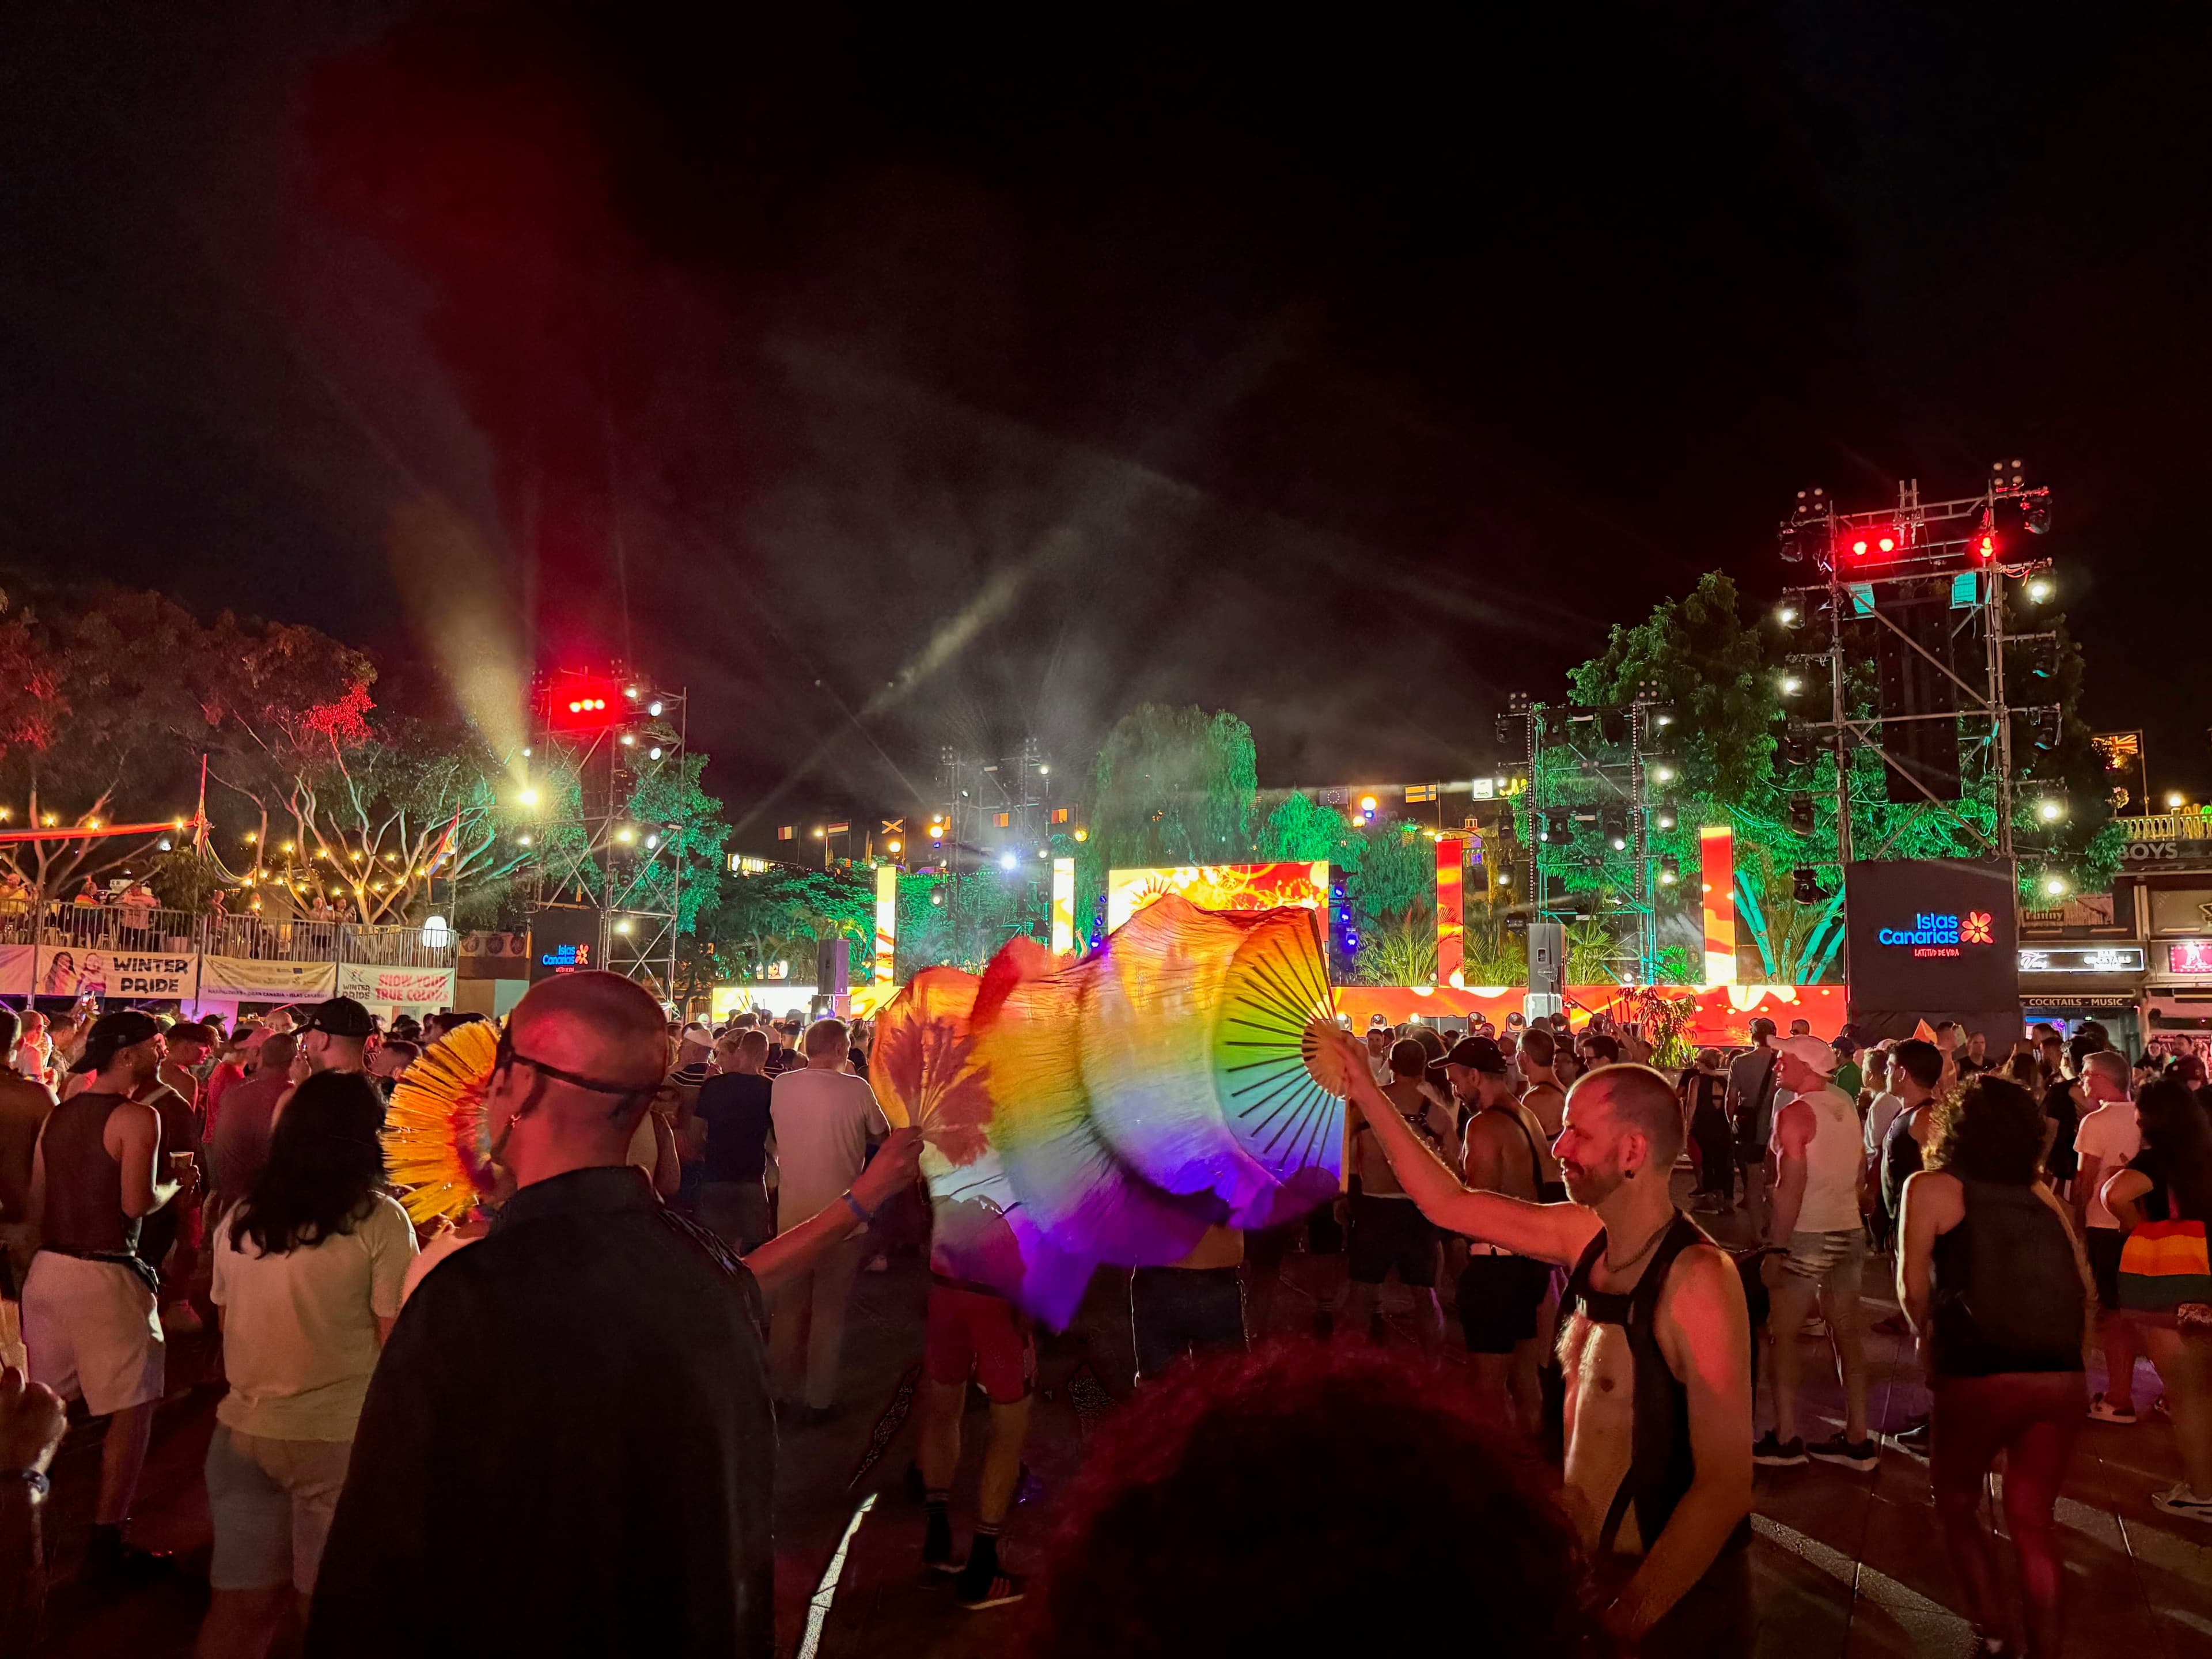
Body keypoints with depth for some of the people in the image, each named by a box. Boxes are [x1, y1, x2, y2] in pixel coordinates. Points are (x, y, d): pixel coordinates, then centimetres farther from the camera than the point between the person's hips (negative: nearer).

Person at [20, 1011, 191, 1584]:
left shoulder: (59, 1114, 9)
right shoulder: (138, 1117, -14)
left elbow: (36, 1202, 13)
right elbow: (137, 1203, -21)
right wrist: (176, 1182, -3)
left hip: (47, 1268, 8)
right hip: (104, 1275, -8)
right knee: (132, 1407, 3)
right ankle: (106, 1543, 7)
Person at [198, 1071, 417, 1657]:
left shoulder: (238, 1218, 5)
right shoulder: (379, 1220, -12)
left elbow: (228, 1325, 17)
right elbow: (398, 1344, -11)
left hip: (242, 1430, 5)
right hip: (337, 1435, -5)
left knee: (241, 1605, 14)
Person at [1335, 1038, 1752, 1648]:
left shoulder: (1696, 1279, -25)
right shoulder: (1585, 1236, -4)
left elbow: (1725, 1485, -25)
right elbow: (1448, 1203, 4)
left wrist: (1625, 1619, -22)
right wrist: (1362, 1089, 0)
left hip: (1673, 1601, -6)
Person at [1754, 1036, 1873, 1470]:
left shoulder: (1795, 1114, -15)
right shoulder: (1846, 1106, 7)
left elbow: (1792, 1186, -20)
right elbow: (1859, 1167, 13)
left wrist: (1777, 1247, -17)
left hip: (1809, 1236, -7)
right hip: (1850, 1231, 7)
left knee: (1781, 1333, 3)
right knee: (1847, 1332, 12)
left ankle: (1785, 1438, 5)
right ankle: (1857, 1439, 17)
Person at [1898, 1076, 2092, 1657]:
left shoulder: (1933, 1187, 1)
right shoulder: (2043, 1195, 12)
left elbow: (1914, 1286, -1)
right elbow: (2084, 1287, 13)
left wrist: (1930, 1344, 17)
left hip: (1979, 1377, -4)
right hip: (2062, 1379, 4)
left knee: (1957, 1506, 20)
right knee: (2032, 1520, 20)